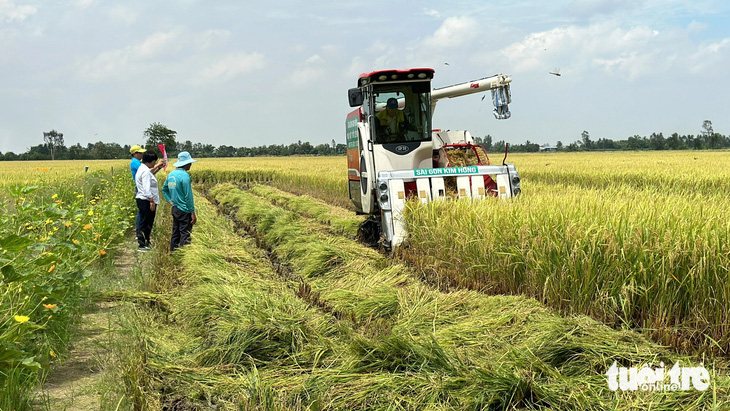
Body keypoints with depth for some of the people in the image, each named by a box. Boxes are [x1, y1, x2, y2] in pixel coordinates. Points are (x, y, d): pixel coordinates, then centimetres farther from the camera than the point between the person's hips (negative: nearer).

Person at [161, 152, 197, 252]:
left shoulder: (171, 174, 8)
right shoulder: (185, 176, -18)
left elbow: (164, 189, 21)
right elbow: (188, 196, -18)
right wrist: (193, 213, -13)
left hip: (175, 209, 9)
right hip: (184, 211, -9)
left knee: (175, 234, 15)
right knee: (185, 235, -4)